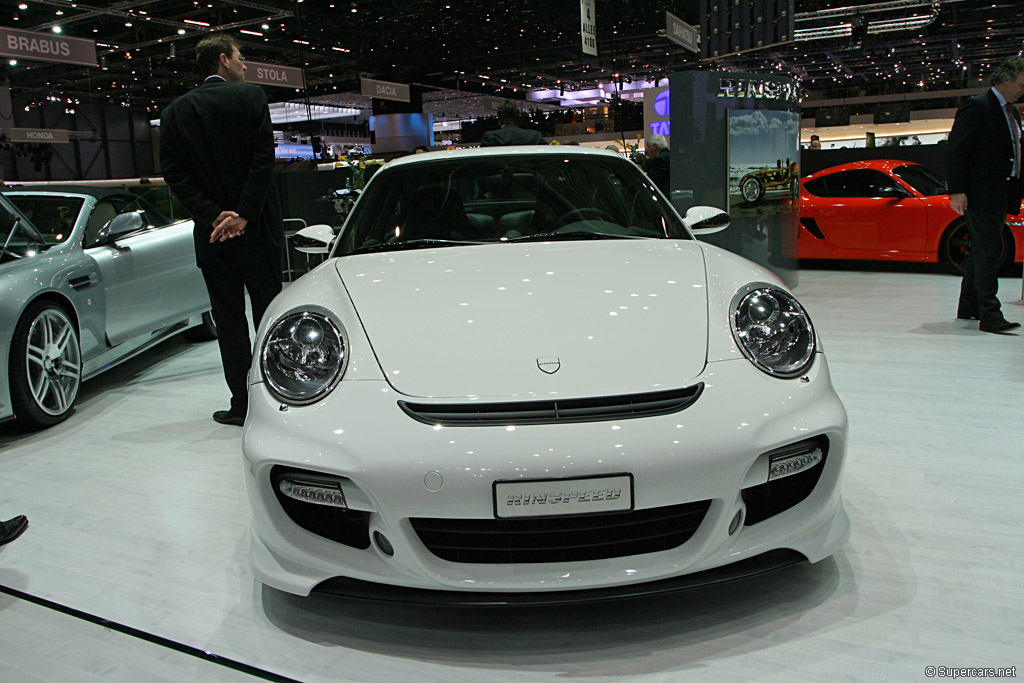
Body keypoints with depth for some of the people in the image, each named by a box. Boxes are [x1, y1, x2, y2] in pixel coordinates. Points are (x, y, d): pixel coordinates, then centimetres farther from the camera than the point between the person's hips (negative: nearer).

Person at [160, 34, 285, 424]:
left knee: (229, 319, 8)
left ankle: (241, 403, 10)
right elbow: (264, 158, -12)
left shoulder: (175, 111, 6)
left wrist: (212, 216, -5)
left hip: (213, 234, 2)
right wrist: (244, 214, -11)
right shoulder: (250, 97, -3)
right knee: (269, 313, 9)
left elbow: (174, 172, -1)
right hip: (258, 229, -2)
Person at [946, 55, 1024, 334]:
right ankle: (989, 315, -10)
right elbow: (955, 150, -13)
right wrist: (957, 191, -19)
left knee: (981, 250, 14)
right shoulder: (976, 106, -9)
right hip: (980, 194, -9)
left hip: (1000, 194, 9)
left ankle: (968, 307, 24)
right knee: (987, 251, -11)